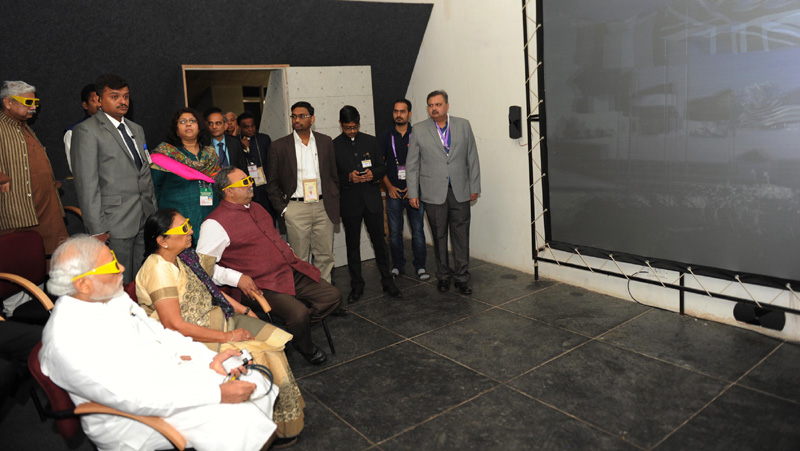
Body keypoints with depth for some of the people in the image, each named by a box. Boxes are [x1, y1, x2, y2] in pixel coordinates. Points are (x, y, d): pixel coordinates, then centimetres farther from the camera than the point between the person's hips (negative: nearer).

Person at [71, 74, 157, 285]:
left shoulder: (136, 129, 18)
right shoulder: (87, 131, -6)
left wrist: (154, 211, 16)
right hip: (115, 224, -7)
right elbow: (86, 184, -11)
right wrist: (97, 229, -14)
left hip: (145, 219, 7)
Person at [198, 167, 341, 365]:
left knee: (333, 296, 0)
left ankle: (295, 329, 16)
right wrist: (237, 278, -20)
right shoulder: (215, 223, -9)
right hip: (264, 285, -8)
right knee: (299, 313, -28)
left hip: (293, 272, 8)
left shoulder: (255, 208, 17)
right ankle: (306, 349, 6)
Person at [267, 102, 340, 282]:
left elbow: (333, 175, 13)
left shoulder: (325, 142, 8)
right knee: (299, 259, 3)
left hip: (323, 207, 2)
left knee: (325, 257, 8)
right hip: (296, 209, -2)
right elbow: (272, 183, 4)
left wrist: (334, 204, 7)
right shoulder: (279, 146, 1)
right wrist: (282, 209, -4)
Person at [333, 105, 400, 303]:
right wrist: (348, 177, -18)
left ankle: (387, 281, 19)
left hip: (372, 199, 1)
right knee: (353, 245, 8)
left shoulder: (370, 141, 7)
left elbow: (382, 167, 10)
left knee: (379, 241, 7)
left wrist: (373, 174, -12)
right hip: (349, 203, -1)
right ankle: (356, 286, 19)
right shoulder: (334, 146, 0)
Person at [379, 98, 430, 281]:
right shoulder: (386, 136, 5)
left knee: (418, 230, 0)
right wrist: (389, 186, -2)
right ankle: (398, 266, 19)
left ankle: (420, 266, 12)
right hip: (394, 191, 1)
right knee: (394, 232, 5)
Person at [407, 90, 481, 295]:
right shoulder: (419, 130, 2)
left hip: (460, 191, 1)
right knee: (439, 237, 8)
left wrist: (474, 186, 5)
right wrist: (413, 193, -1)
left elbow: (472, 158, 7)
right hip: (433, 193, 0)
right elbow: (412, 164, 3)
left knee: (461, 236, 3)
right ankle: (443, 276, 22)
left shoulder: (463, 125, 5)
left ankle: (462, 278, 14)